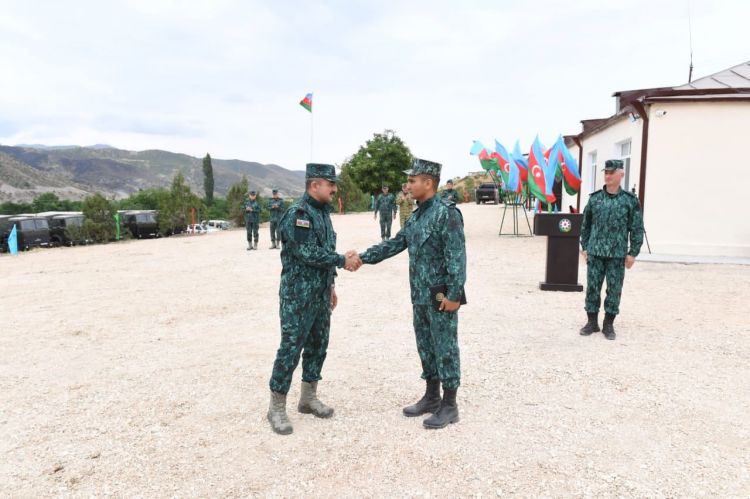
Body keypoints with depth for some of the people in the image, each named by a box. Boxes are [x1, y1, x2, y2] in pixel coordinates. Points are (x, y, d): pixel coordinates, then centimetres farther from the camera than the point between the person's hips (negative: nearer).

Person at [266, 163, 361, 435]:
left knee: (318, 346, 14)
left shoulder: (323, 212, 12)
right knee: (290, 349, -3)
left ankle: (308, 398, 28)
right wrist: (343, 260, -17)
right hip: (298, 295, -9)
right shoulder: (297, 214, -16)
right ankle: (277, 407, 9)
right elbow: (308, 253, -23)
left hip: (320, 295, 9)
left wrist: (330, 285, 19)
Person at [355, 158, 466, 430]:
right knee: (426, 346, 16)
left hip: (441, 297, -9)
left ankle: (449, 405, 13)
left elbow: (457, 256, -20)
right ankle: (431, 397, 29)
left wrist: (454, 294, -22)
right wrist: (364, 257, 10)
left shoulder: (447, 213, -16)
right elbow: (396, 243, 17)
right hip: (420, 296, 9)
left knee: (445, 348, 1)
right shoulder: (417, 215, 11)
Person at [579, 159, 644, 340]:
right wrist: (585, 247, 8)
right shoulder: (595, 198, 5)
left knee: (614, 290, 5)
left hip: (617, 254, -2)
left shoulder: (630, 200, -1)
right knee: (592, 287, 5)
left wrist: (633, 253, -4)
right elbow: (586, 224, 11)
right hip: (595, 252, 2)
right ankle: (592, 322, 17)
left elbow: (637, 228, 0)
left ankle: (608, 325, 17)